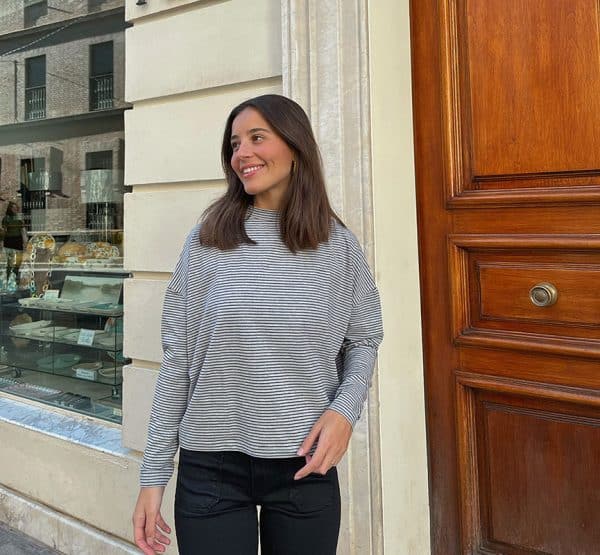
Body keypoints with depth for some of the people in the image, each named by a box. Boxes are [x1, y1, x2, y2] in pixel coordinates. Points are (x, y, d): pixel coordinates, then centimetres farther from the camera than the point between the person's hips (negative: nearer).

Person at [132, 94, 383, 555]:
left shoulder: (338, 245, -1)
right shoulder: (206, 242, -2)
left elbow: (364, 340, 8)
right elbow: (176, 360, -1)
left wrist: (345, 409, -11)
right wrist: (154, 475, -1)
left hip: (306, 465, 1)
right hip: (211, 466, 0)